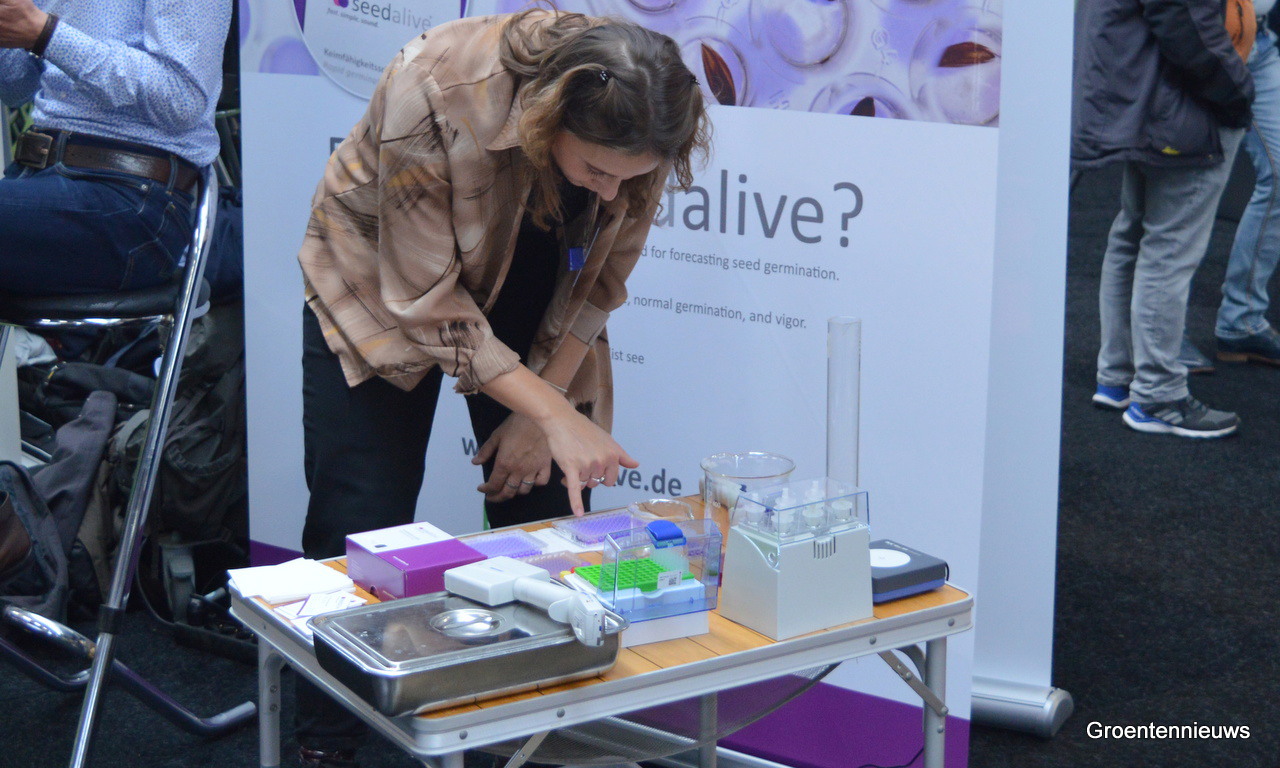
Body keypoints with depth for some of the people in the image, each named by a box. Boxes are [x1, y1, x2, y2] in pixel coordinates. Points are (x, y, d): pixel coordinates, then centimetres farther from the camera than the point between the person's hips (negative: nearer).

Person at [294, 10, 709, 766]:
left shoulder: (638, 124, -26)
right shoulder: (436, 92, -38)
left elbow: (601, 276, -8)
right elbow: (428, 302, -30)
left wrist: (542, 407, -9)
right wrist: (556, 416, -35)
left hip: (530, 294, 3)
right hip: (387, 279, -3)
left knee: (547, 512, -3)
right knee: (361, 531, -4)